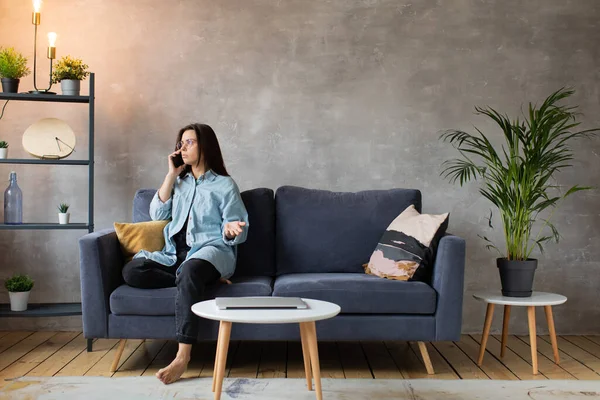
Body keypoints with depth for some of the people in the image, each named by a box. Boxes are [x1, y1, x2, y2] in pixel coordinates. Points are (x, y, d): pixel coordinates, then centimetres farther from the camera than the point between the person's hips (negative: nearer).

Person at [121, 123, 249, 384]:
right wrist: (171, 175, 5)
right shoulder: (179, 182, 21)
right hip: (175, 254, 5)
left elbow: (238, 232, 2)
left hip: (211, 251, -5)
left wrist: (231, 230, -23)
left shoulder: (224, 185, 6)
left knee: (190, 270, -42)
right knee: (131, 271, -23)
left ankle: (182, 356, -44)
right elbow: (157, 214, 7)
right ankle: (200, 279, -20)